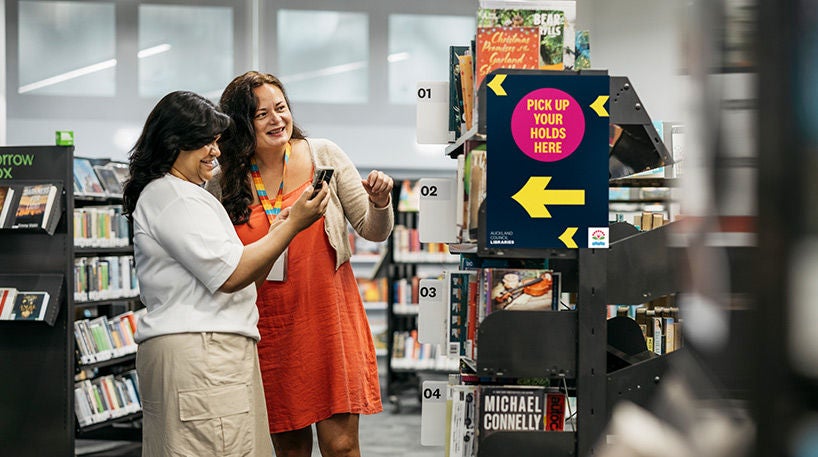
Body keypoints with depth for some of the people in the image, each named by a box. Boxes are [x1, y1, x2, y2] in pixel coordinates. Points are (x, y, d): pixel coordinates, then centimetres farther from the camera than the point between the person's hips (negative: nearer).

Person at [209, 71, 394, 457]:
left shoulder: (324, 156, 0)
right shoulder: (223, 184, 2)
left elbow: (373, 232, 3)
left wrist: (380, 203, -17)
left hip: (329, 320, -1)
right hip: (269, 330, 1)